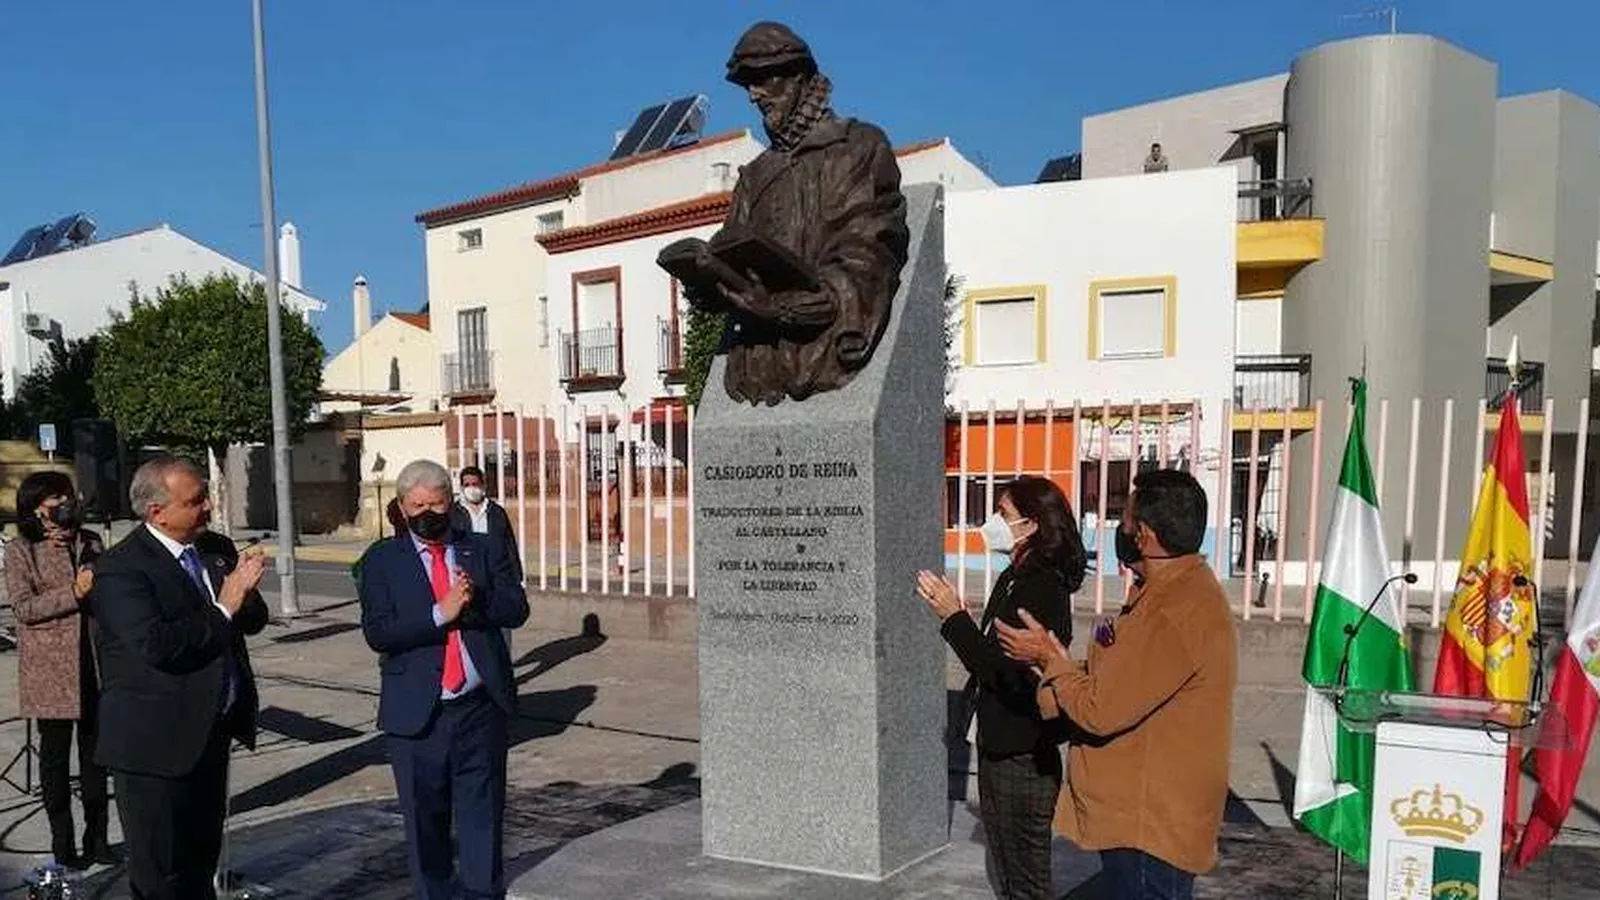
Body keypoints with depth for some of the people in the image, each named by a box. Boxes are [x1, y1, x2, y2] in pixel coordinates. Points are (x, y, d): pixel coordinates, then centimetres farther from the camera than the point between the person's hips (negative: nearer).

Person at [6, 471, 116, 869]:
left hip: (93, 664, 4)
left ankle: (96, 839, 21)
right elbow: (24, 608, -13)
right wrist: (74, 592, -22)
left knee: (95, 751, 10)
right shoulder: (20, 552, -4)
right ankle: (63, 844, 18)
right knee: (55, 754, 7)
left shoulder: (90, 542, 8)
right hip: (50, 668, -4)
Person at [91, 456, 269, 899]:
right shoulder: (120, 569, -16)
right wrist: (221, 610, -19)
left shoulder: (218, 549, 6)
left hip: (212, 733, 7)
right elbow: (156, 644, -28)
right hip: (156, 742, -7)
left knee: (203, 855, 21)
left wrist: (243, 593, -16)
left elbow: (255, 619, 5)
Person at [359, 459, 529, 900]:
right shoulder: (382, 561, 2)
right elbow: (377, 632, -9)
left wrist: (475, 600, -20)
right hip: (417, 712, 0)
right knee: (424, 818, 13)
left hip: (481, 708, 1)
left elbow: (517, 609, -2)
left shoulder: (485, 550, 7)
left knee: (483, 812, 7)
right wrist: (440, 614, -19)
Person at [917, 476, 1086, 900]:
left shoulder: (1043, 590, -21)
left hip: (1024, 757, -9)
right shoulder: (1014, 579, 7)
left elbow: (1004, 673, -26)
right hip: (999, 745, 9)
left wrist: (954, 616, -25)